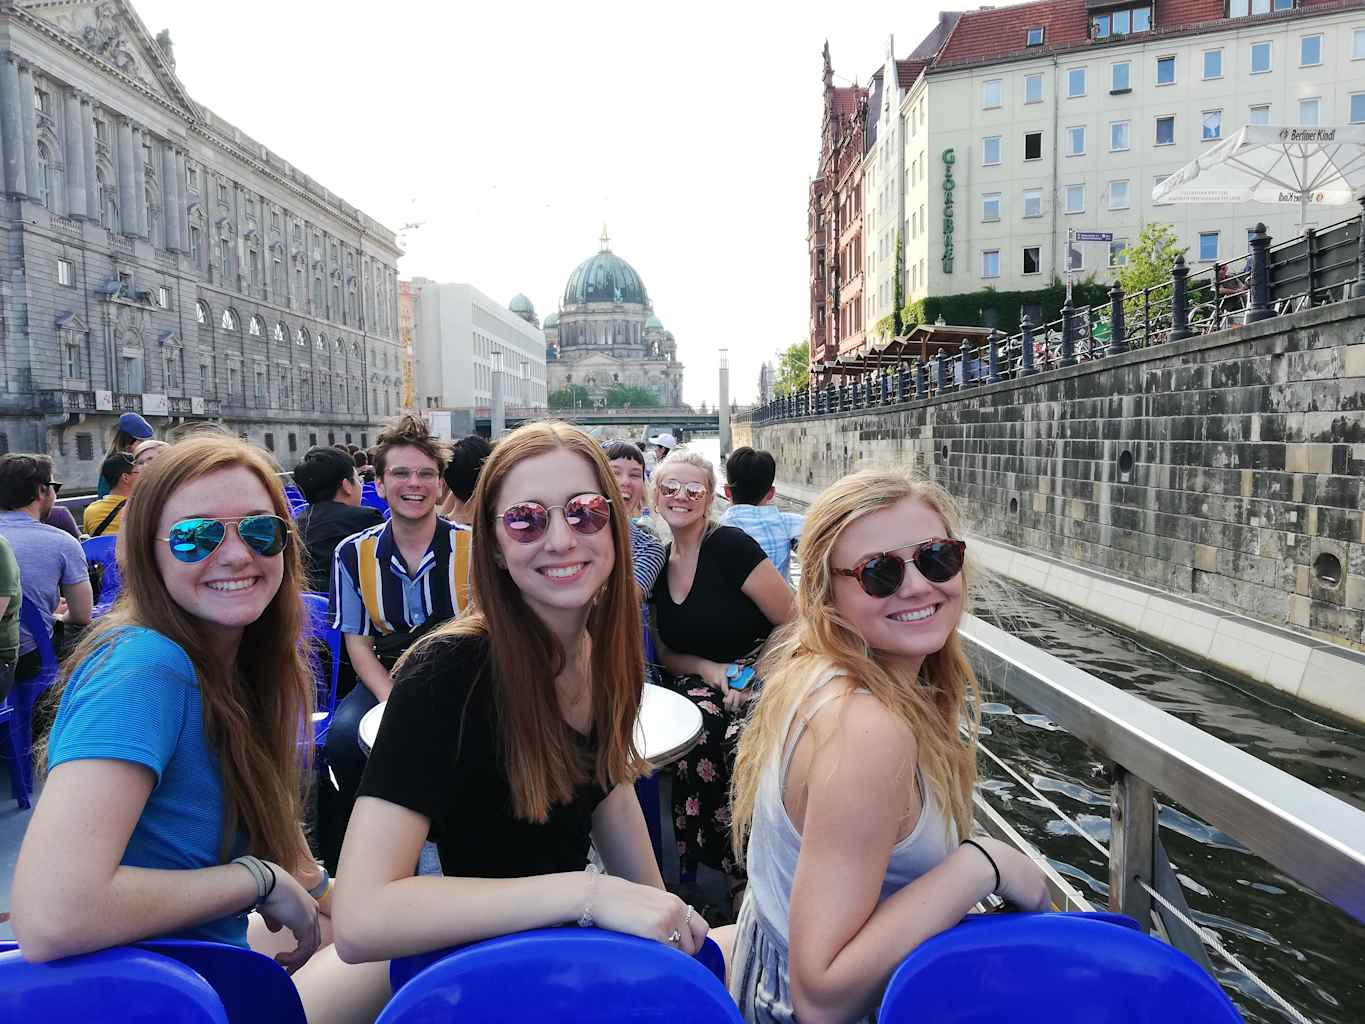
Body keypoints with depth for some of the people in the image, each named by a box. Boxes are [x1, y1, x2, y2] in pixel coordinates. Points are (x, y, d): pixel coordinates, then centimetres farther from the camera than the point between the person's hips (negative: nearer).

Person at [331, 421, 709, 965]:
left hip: (574, 942, 6)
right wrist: (592, 893, -34)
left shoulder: (603, 650, -6)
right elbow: (359, 920, -33)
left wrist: (664, 911, 6)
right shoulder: (447, 673, -26)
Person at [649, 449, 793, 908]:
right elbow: (666, 654, 12)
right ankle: (699, 864, -12)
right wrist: (711, 670, -7)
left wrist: (754, 675, -17)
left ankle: (748, 882, -11)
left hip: (759, 677, -4)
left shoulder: (731, 547, -11)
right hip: (699, 681, 4)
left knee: (743, 744, -31)